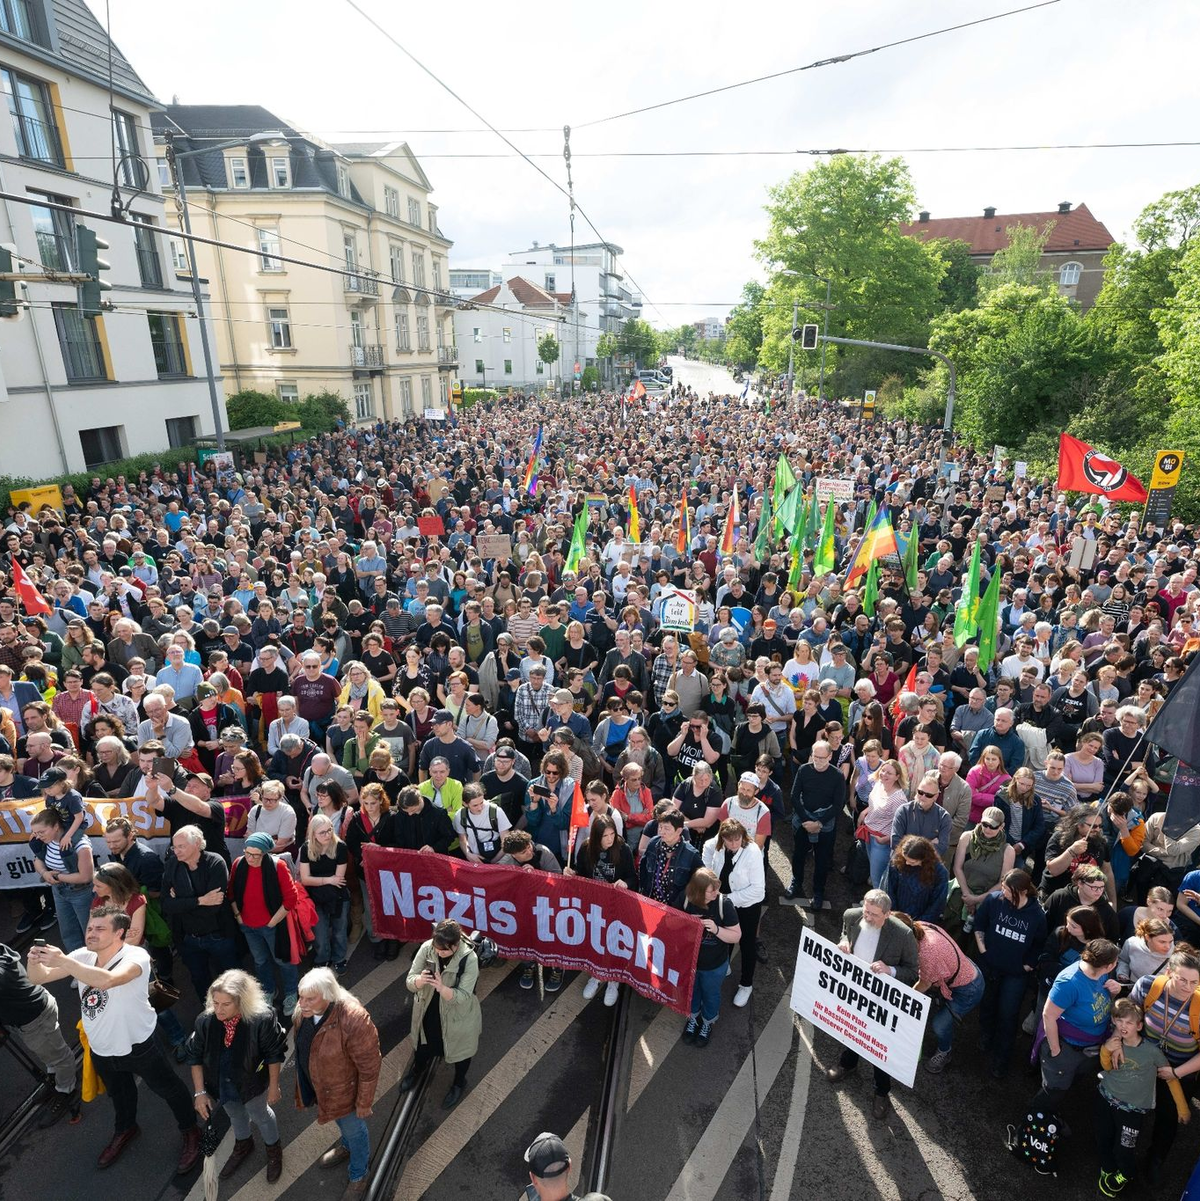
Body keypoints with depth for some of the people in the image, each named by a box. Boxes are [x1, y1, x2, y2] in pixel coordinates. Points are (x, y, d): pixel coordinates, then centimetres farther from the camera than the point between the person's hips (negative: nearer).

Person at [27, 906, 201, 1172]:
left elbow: (108, 980, -50)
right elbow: (40, 978, -12)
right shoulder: (83, 956, -10)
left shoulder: (135, 956, -31)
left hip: (138, 1045, -6)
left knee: (168, 1089, 15)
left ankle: (190, 1132, 40)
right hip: (100, 1049, 6)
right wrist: (33, 962, -34)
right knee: (118, 1092, 32)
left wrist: (64, 961, -51)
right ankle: (125, 1130, 61)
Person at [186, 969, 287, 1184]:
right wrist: (200, 1092, -7)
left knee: (260, 1116, 25)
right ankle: (243, 1146, 63)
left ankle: (273, 1150, 55)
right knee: (235, 1115, 31)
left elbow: (274, 1055, -21)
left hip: (252, 1084, -3)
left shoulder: (261, 1019, -36)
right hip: (221, 1084, 3)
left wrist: (274, 1086, -11)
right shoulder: (205, 1021, -27)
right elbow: (195, 1057, -9)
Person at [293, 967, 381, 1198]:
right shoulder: (304, 1011, -19)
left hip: (345, 1089, -6)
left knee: (354, 1131, 22)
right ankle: (346, 1147, 64)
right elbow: (302, 1045, 3)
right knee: (341, 1122, 34)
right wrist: (304, 1081, 16)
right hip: (320, 1084, 6)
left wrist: (364, 1103, -18)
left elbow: (369, 1067, -29)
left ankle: (358, 1176, 49)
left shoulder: (353, 1021, -42)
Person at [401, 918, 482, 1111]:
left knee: (459, 1049, 22)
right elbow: (409, 981, -19)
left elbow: (463, 997, -31)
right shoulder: (426, 948, -23)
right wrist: (419, 980, -42)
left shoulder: (469, 959, -32)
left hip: (457, 1017, -3)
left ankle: (459, 1083, 53)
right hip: (427, 1011, 3)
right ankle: (417, 1068, 63)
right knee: (424, 1044, 29)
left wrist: (442, 988, -48)